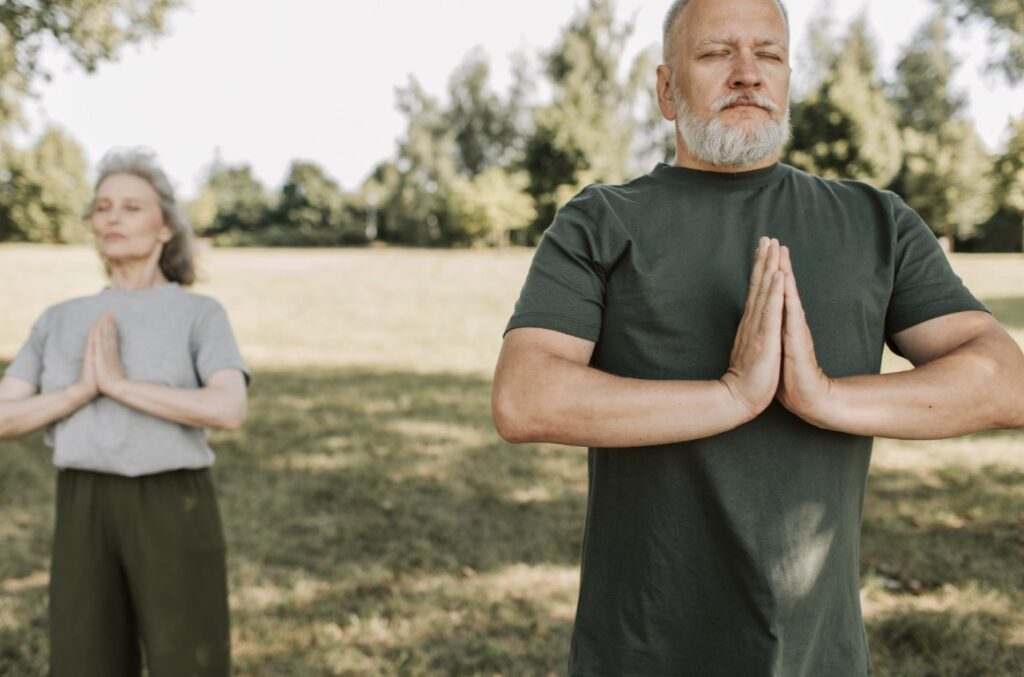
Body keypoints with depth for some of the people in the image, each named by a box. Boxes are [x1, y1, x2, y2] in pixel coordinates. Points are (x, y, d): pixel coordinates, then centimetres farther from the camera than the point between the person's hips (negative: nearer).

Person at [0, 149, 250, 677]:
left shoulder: (203, 315, 2)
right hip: (85, 515, 3)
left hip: (172, 512, -3)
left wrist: (116, 384, -16)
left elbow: (230, 412, -16)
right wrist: (83, 390, -11)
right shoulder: (60, 322, 13)